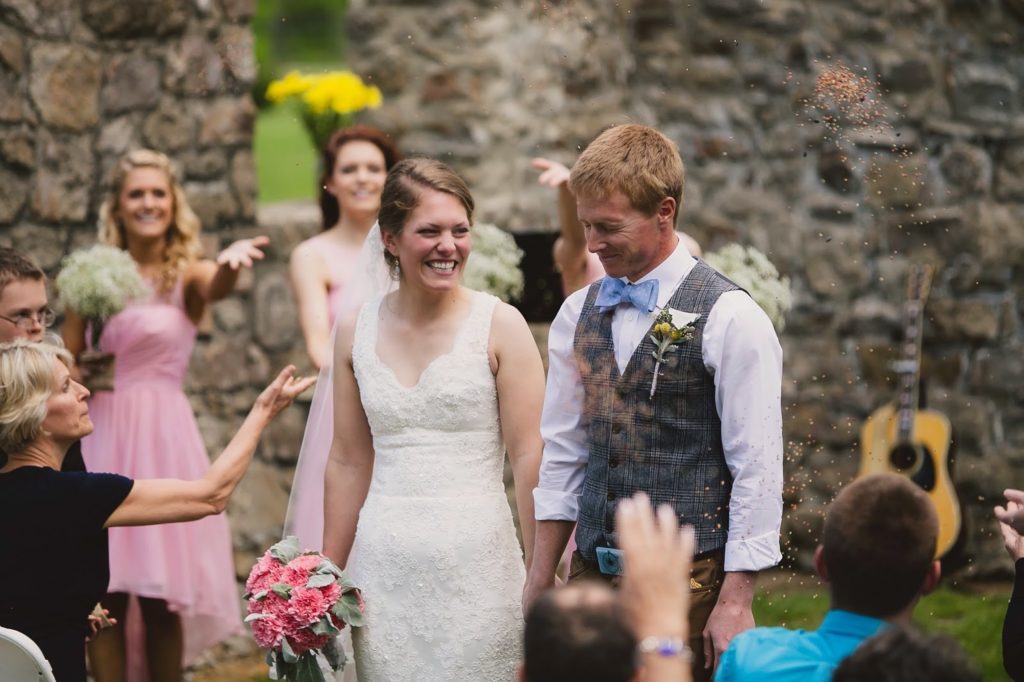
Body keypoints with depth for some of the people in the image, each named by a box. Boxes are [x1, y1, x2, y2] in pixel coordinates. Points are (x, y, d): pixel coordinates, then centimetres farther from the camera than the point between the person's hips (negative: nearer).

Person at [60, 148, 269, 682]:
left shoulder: (186, 274, 0)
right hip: (101, 437, 2)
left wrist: (228, 263, -48)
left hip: (163, 435, -2)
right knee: (104, 595, -1)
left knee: (161, 599, 0)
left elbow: (216, 287, -25)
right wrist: (79, 374, -12)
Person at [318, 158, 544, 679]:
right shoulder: (356, 333, 7)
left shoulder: (500, 326, -3)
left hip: (475, 568, -3)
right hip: (385, 571, 3)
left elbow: (528, 457, -5)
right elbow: (348, 463, 12)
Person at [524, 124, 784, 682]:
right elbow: (563, 449, 14)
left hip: (690, 577, -5)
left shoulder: (729, 318, -9)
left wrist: (735, 603, -13)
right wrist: (540, 579, 12)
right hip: (593, 568, 5)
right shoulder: (578, 315, 9)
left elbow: (757, 469, -10)